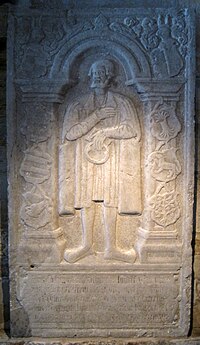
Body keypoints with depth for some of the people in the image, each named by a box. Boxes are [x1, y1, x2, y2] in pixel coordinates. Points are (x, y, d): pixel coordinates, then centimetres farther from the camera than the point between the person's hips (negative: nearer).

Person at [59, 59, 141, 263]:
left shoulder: (121, 103, 2)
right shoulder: (78, 105, 4)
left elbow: (132, 130, -10)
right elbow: (70, 133, -10)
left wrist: (104, 132, -15)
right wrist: (97, 116, -14)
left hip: (112, 160, -1)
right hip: (85, 160, 1)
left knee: (110, 201, -1)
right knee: (86, 201, 3)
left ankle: (110, 248, 8)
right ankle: (87, 245, 16)